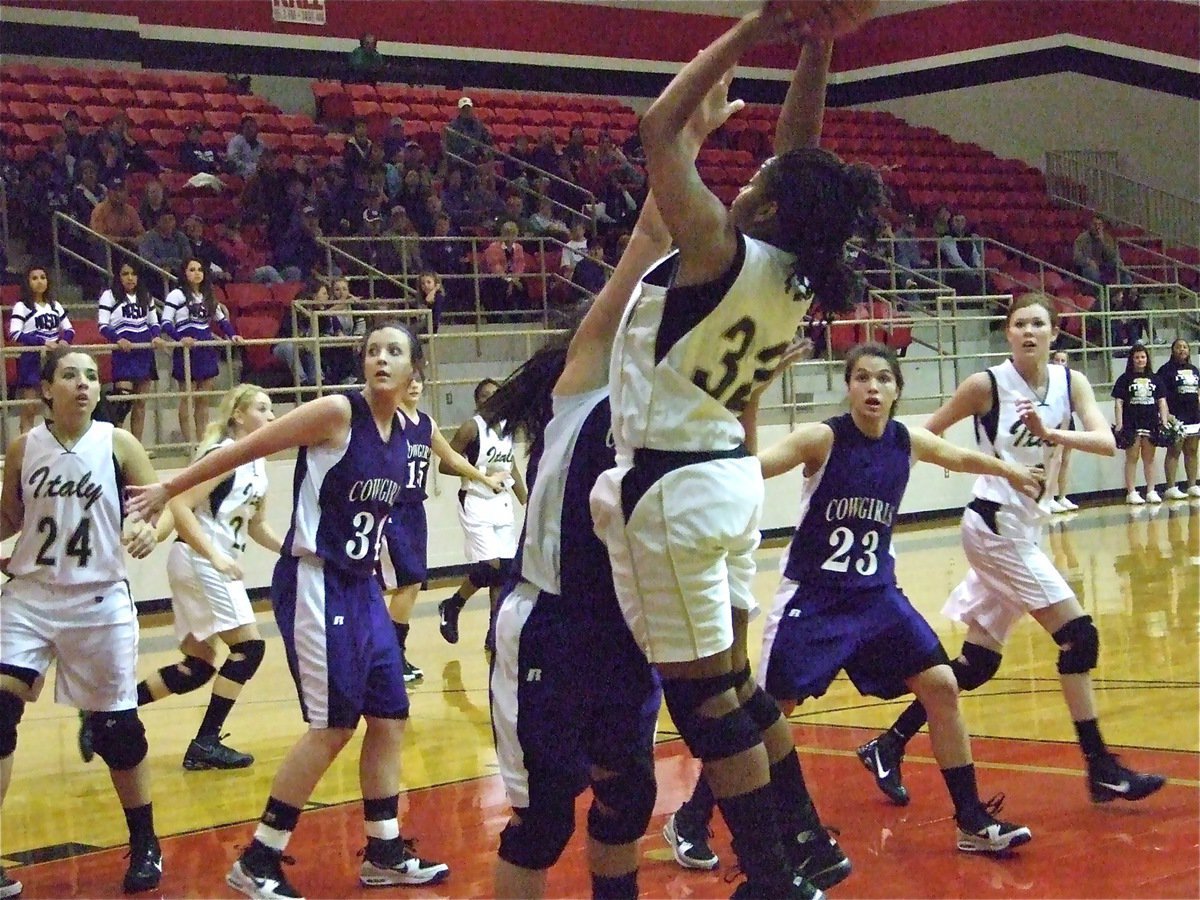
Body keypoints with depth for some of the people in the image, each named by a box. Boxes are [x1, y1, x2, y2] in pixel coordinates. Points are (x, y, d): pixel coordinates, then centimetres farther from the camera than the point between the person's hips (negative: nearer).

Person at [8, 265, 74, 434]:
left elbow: (69, 329, 15)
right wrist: (43, 342, -25)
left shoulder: (55, 305, 13)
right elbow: (14, 334, -16)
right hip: (31, 360, -6)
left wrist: (64, 340, -9)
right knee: (29, 407, -8)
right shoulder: (21, 306, -4)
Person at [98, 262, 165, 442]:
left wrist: (156, 336, -3)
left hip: (145, 352, 5)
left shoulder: (146, 296, 16)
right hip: (123, 352, -5)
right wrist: (118, 339, -24)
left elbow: (154, 322, 19)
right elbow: (103, 325, -6)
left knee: (141, 402, 5)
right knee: (123, 397, -18)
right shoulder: (109, 296, 0)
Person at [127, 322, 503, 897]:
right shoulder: (337, 412, -15)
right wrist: (168, 490, -9)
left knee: (389, 717, 10)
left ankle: (384, 854, 22)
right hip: (313, 583, -8)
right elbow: (246, 449, -11)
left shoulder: (403, 431, 7)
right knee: (335, 724, -8)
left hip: (359, 586, 8)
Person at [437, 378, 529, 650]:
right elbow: (444, 465, -13)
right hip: (476, 504, -7)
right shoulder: (471, 428, -11)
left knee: (504, 568, 3)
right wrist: (481, 474, -20)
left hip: (502, 505, 7)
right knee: (488, 566, -14)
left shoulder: (507, 428, 10)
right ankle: (450, 607, 11)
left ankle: (495, 633, 9)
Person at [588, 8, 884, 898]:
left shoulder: (724, 250, -18)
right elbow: (799, 151, 13)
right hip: (732, 476, 8)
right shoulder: (798, 278, 1)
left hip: (674, 490, -8)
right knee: (736, 684, 20)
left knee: (707, 701, 0)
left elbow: (662, 128, -14)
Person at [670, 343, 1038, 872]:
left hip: (876, 594, 5)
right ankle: (692, 818, 13)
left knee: (942, 687, -1)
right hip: (812, 596, -5)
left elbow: (961, 458, 22)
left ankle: (973, 823, 12)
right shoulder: (822, 439, -16)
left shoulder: (908, 442, 0)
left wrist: (1009, 471, 38)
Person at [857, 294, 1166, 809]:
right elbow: (925, 437, 0)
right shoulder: (987, 385, -10)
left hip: (1025, 530, 7)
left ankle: (888, 747, 20)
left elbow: (1105, 442, -12)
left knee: (978, 662, 10)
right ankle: (1101, 770, -5)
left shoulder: (1070, 382, 3)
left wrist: (1051, 434, -26)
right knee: (1079, 637, -11)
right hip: (996, 526, -7)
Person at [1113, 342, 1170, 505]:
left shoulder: (1154, 379, 12)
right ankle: (1131, 492, -1)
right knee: (1132, 458, -2)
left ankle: (1151, 491, 11)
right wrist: (1119, 424, -9)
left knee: (1149, 459, 7)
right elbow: (1118, 402, -1)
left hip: (1151, 424, 3)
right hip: (1131, 424, -3)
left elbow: (1162, 401, 12)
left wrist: (1164, 422, 3)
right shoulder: (1124, 379, 2)